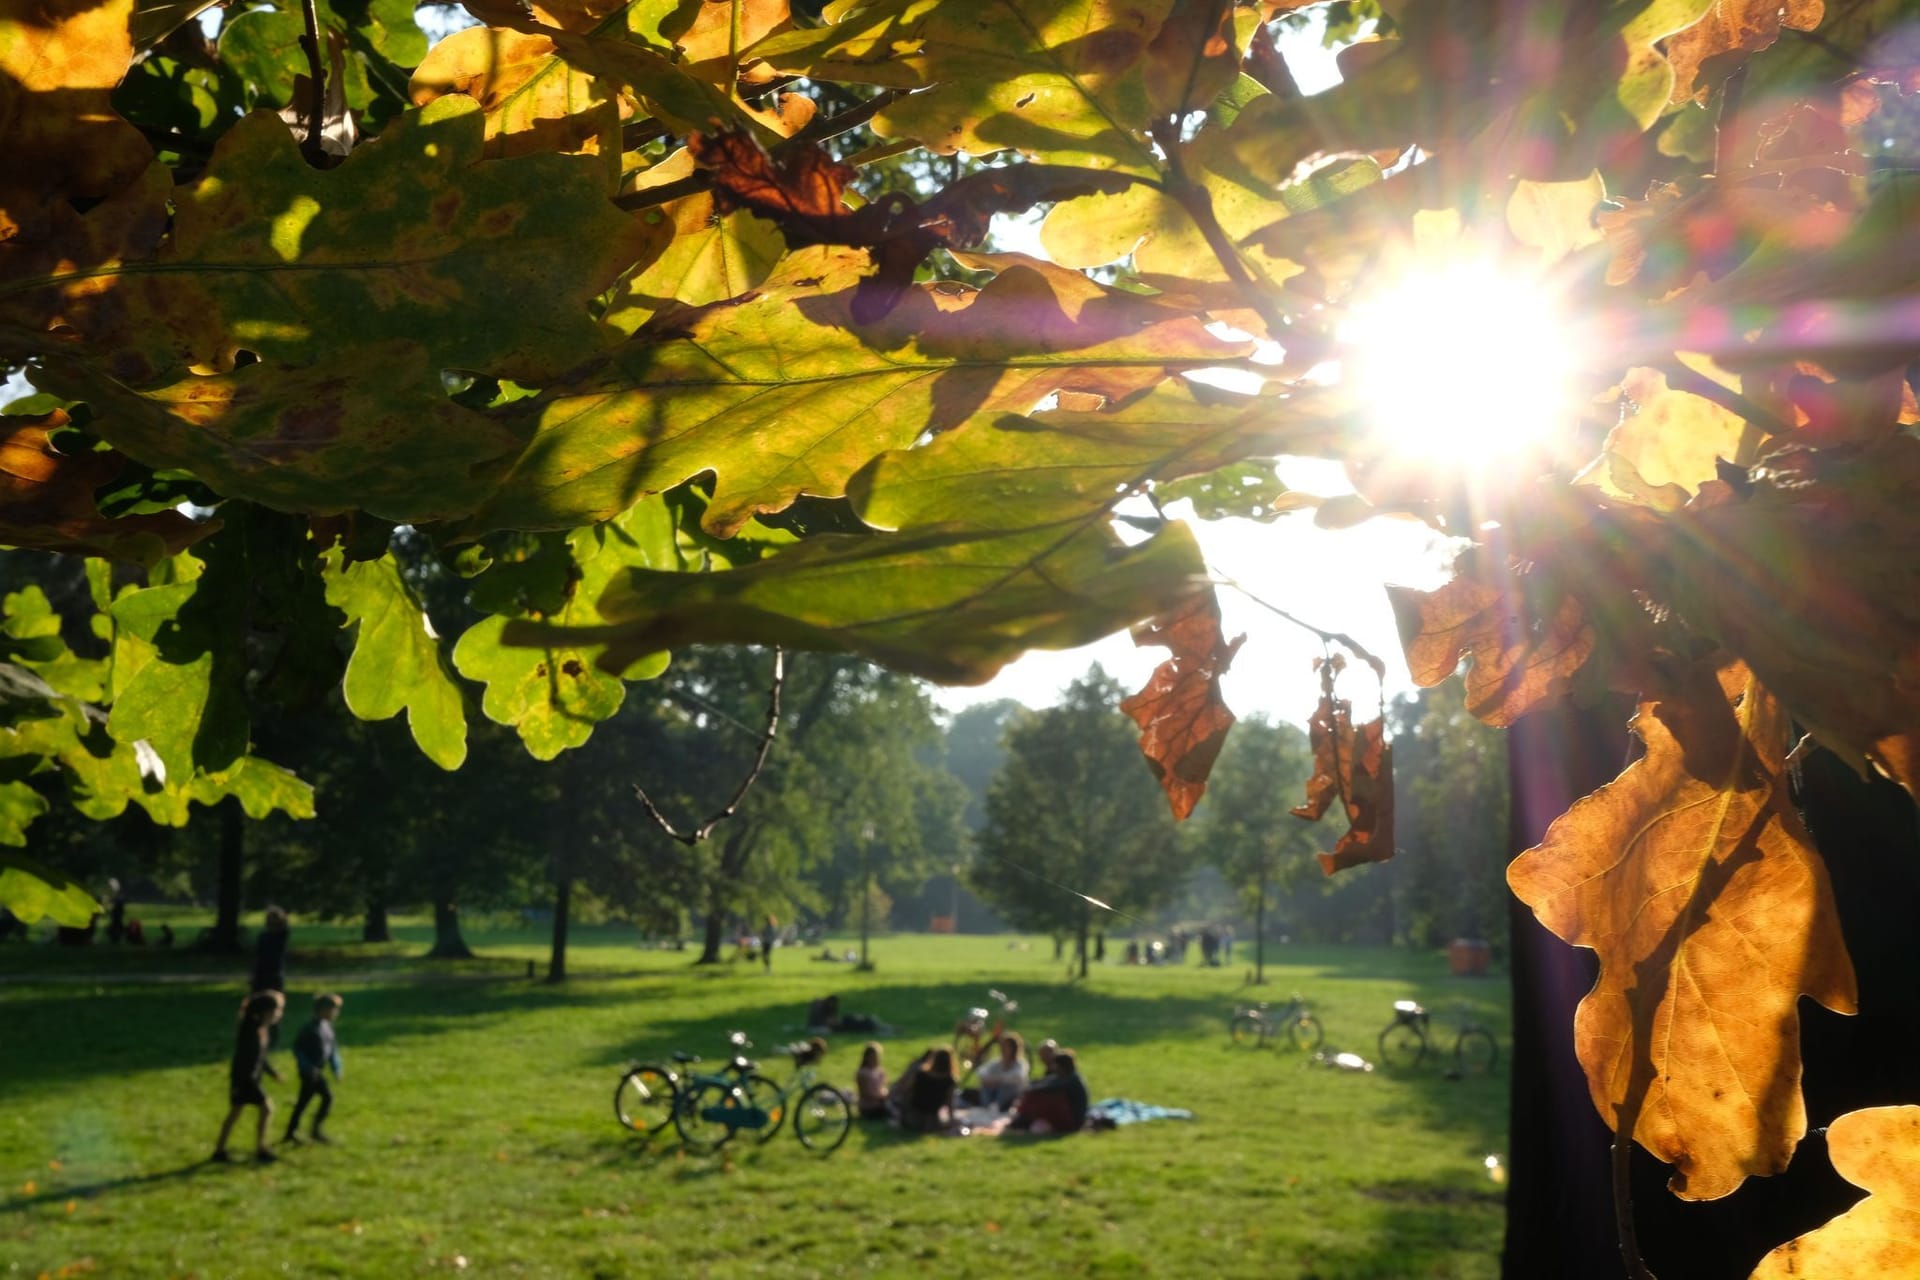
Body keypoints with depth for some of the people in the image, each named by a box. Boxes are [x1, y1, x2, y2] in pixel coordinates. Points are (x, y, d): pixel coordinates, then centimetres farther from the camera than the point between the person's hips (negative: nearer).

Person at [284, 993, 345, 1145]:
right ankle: (316, 1130, -1)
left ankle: (290, 1133, 24)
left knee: (303, 1100, 15)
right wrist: (307, 1067, -21)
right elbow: (297, 1046, -16)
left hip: (317, 1070, 8)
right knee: (327, 1096, -11)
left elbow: (332, 1048, 18)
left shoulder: (327, 1026, 10)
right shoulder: (312, 1027, -16)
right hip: (311, 1071, -8)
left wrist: (336, 1068, 14)